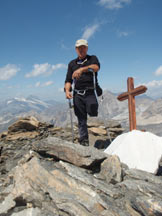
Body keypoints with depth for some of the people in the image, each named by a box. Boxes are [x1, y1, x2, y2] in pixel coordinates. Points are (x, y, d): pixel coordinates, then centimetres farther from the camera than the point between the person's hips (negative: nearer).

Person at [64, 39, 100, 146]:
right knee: (81, 119, 3)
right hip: (77, 94, 2)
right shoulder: (72, 63, 18)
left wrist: (82, 69, -30)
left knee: (92, 111, -25)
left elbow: (96, 67, -14)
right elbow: (68, 80, 15)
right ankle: (84, 140, 12)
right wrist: (67, 91, -6)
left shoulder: (93, 58, 10)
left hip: (90, 92, -2)